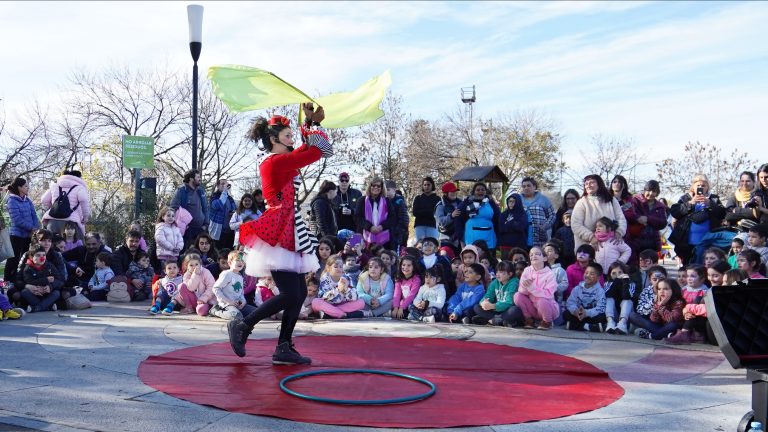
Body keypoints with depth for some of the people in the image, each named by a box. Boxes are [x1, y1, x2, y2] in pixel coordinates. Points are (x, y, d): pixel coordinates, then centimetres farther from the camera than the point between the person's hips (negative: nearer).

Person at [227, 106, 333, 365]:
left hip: (285, 234, 10)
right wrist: (313, 124, 4)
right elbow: (319, 151, -11)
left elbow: (307, 150, 27)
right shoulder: (277, 161, -13)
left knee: (299, 293, 7)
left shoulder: (279, 161, 16)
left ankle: (284, 348, 10)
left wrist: (311, 123, 16)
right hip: (278, 235, -10)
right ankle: (242, 326, 4)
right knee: (290, 294, -10)